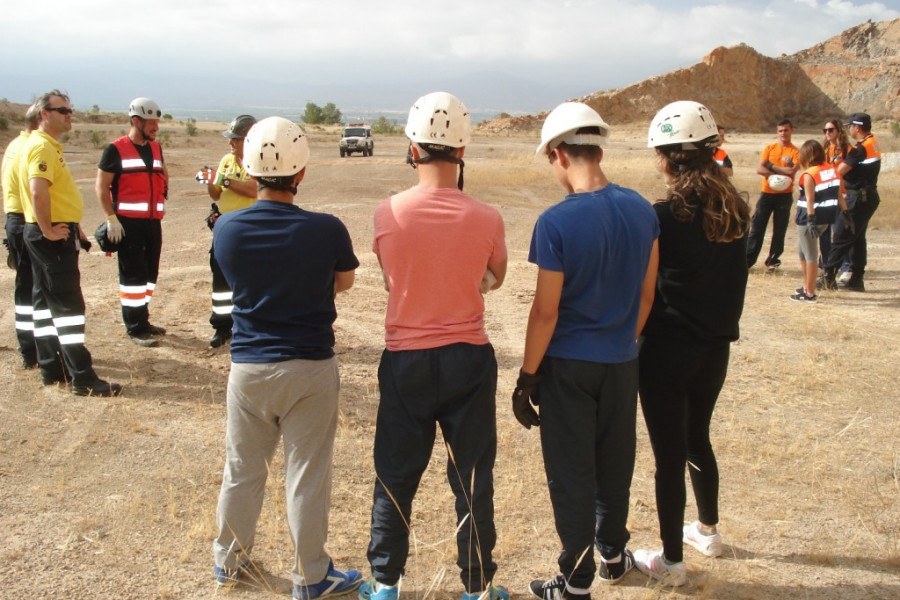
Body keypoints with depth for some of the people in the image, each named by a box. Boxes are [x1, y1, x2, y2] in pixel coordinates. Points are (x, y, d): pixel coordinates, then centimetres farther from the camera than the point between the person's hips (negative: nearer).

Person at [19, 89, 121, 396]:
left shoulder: (50, 145, 17)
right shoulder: (42, 146, -16)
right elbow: (38, 192, -29)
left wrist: (73, 226, 20)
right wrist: (48, 230, -21)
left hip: (55, 231, 11)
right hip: (53, 236, -11)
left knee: (45, 300, 13)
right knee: (68, 303, -9)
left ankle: (51, 368, 22)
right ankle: (83, 379, -6)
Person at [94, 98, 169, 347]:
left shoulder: (156, 148, 12)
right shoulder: (116, 149, -7)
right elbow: (101, 186, -8)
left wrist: (163, 190, 11)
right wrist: (111, 218, -14)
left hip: (153, 221, 7)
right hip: (128, 223, -7)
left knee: (150, 272, 13)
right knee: (133, 274, -3)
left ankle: (142, 319, 26)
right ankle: (135, 328, 5)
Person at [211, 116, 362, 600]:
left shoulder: (226, 229, -8)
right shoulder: (326, 230, -16)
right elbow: (344, 282, 3)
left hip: (247, 367, 3)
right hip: (310, 369, -3)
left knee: (242, 471, 19)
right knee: (307, 477, 9)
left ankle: (229, 560, 37)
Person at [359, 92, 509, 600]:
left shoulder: (388, 213, -11)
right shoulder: (486, 219, -11)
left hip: (406, 358, 1)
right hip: (469, 358, 0)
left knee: (397, 475, 15)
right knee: (473, 477, 12)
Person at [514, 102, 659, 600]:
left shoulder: (557, 222, -20)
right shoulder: (641, 210, -3)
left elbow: (546, 310, -17)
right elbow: (646, 294, 6)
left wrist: (528, 376, -7)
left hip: (569, 365, -5)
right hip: (622, 362, 5)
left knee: (572, 476, 8)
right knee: (615, 466, 21)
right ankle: (613, 554, 40)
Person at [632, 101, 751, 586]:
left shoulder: (666, 215, -18)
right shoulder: (734, 210, 0)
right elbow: (734, 277, 9)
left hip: (669, 349, -6)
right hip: (716, 345, 7)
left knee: (669, 454, 5)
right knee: (697, 438, 24)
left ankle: (671, 560, 17)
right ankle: (707, 530, 42)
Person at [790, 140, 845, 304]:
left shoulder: (809, 175, -14)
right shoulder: (832, 169, 7)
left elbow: (810, 200, -20)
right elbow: (839, 194, 10)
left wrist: (810, 221, -23)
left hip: (810, 217, -8)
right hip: (826, 216, 8)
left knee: (810, 255, -1)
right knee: (803, 251, 21)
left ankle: (809, 294, 6)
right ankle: (807, 286, 28)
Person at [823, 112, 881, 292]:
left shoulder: (860, 148, -18)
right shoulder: (873, 143, 12)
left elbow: (840, 171, -20)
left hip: (858, 199, -10)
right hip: (869, 196, 10)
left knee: (841, 237, -6)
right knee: (857, 238, 13)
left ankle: (828, 275, -4)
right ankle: (856, 279, 16)